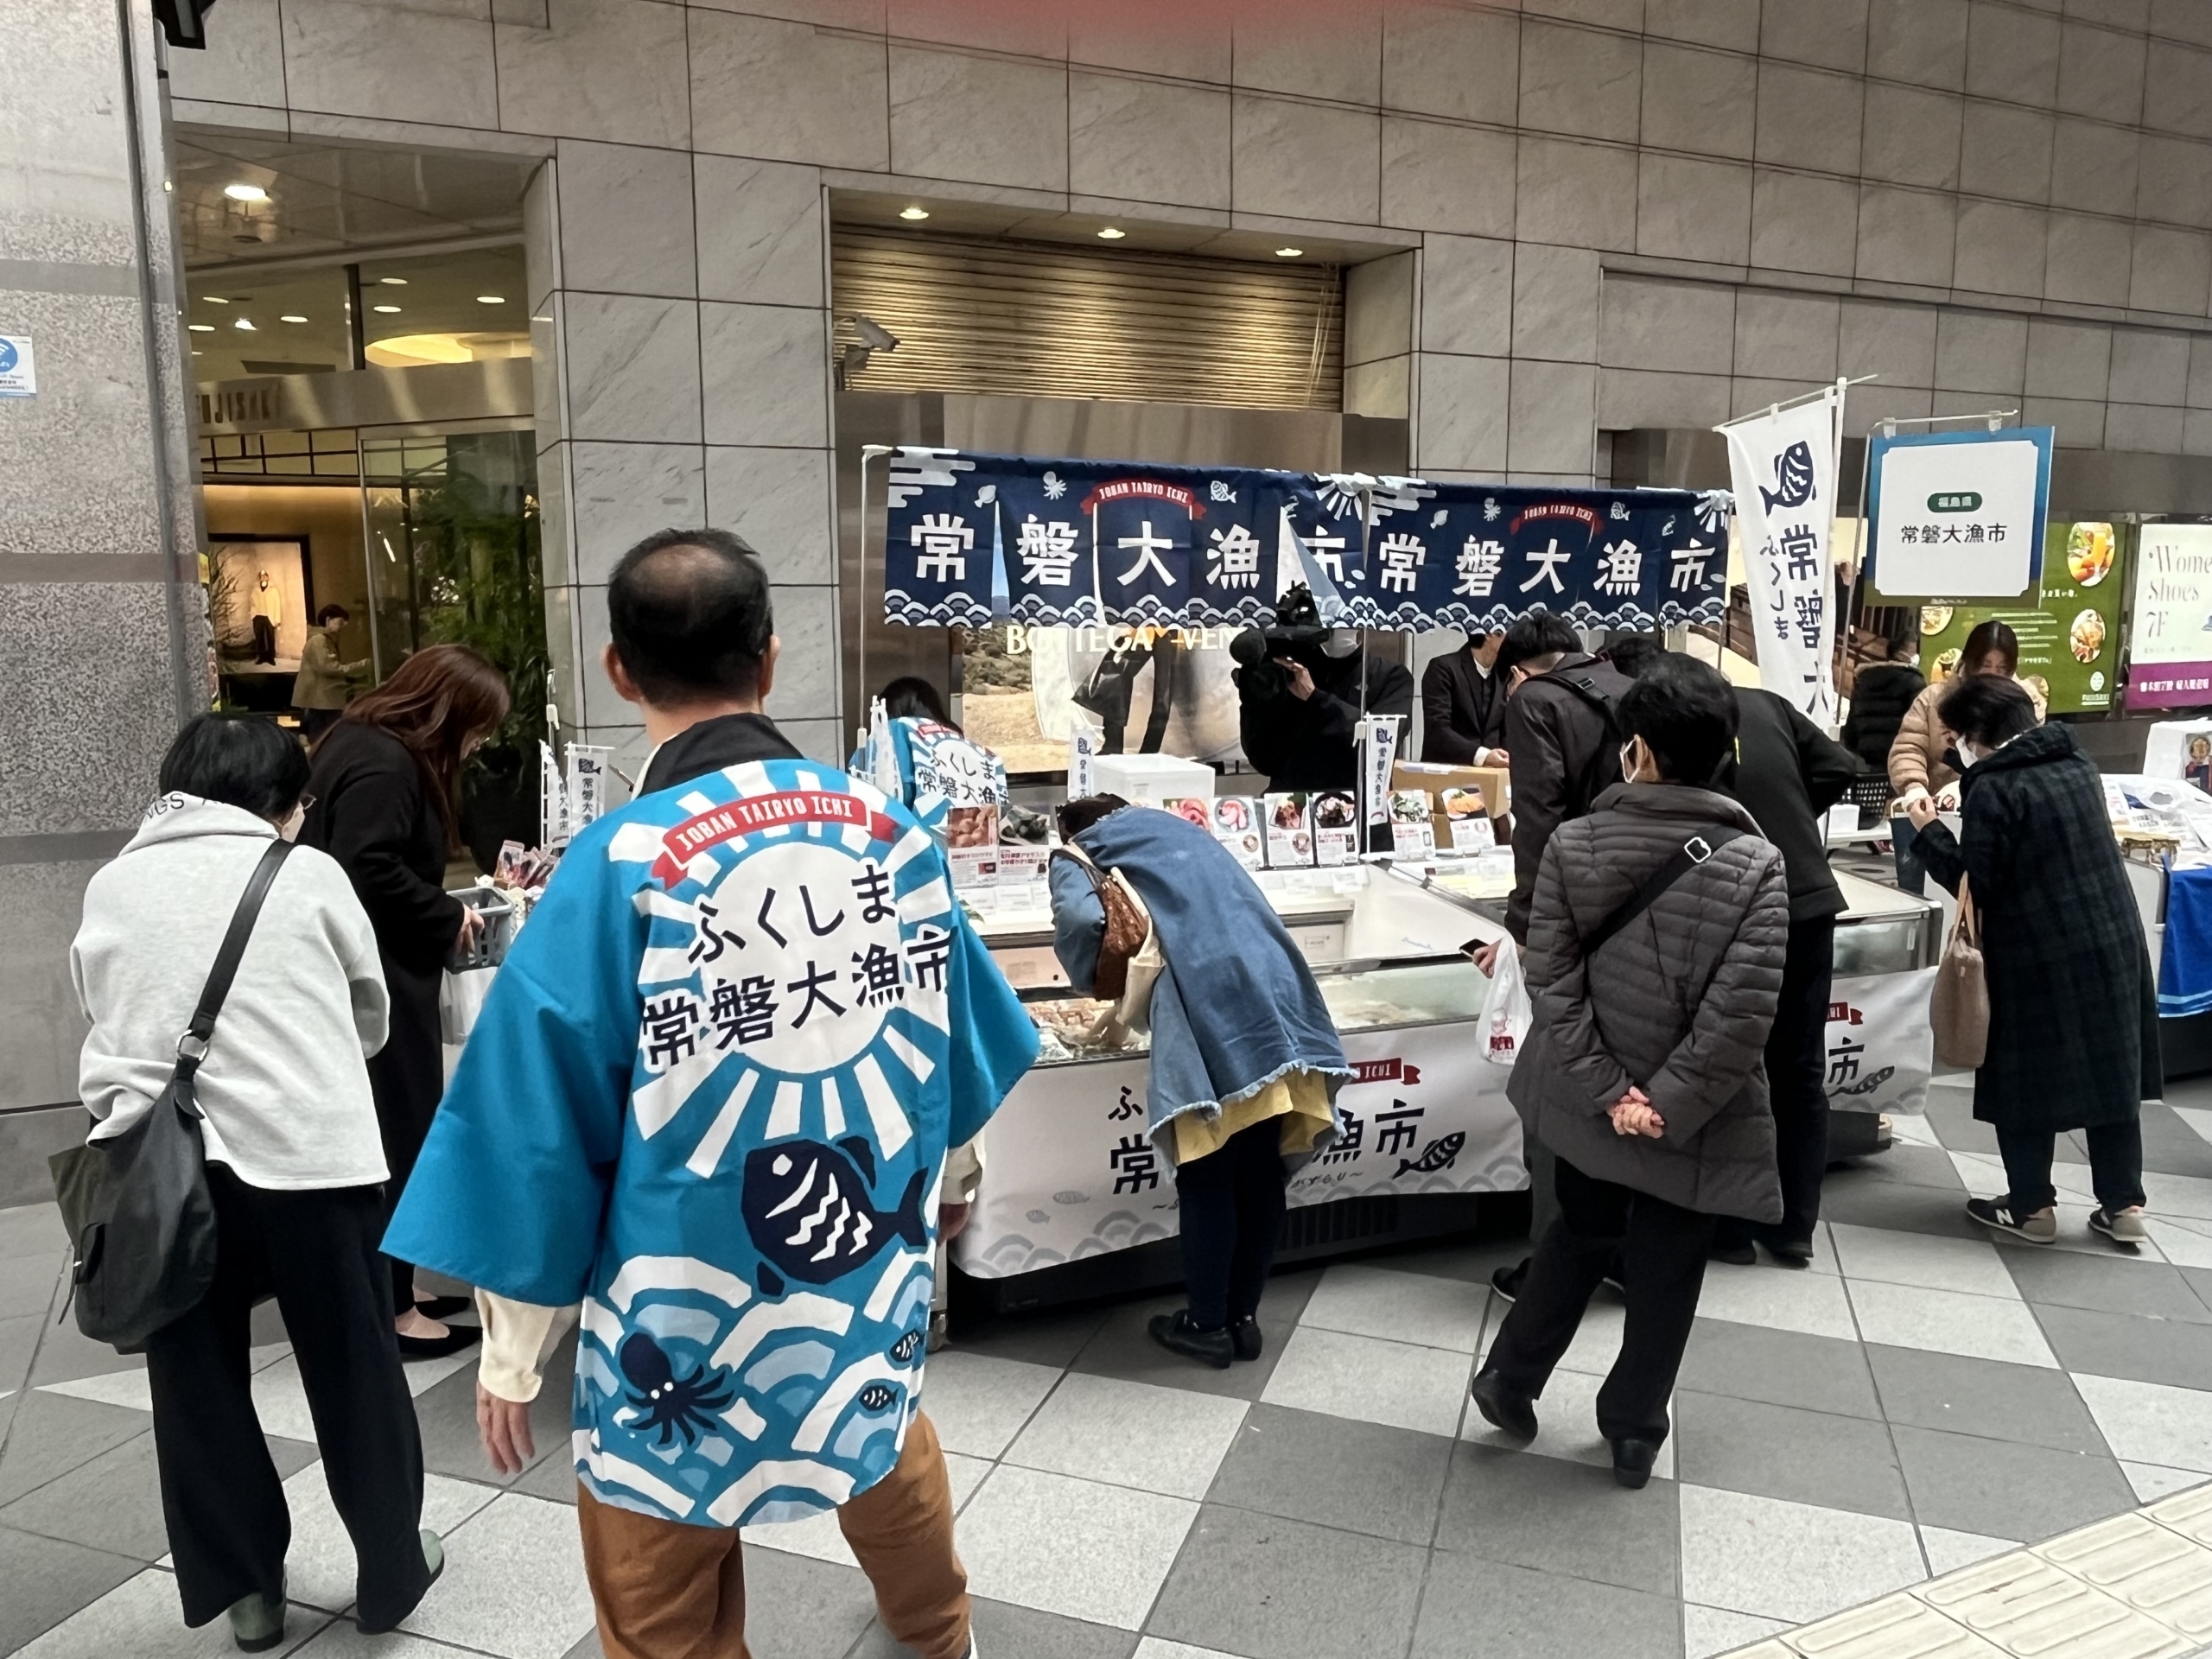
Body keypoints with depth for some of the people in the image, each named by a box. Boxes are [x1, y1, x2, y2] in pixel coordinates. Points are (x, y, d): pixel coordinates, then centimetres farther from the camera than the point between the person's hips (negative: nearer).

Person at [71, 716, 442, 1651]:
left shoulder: (111, 887, 10)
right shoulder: (306, 872, 3)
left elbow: (102, 1016, 14)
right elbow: (372, 1016, 14)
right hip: (308, 1152, -2)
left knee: (196, 1380, 17)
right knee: (353, 1367, 13)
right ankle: (391, 1568, 28)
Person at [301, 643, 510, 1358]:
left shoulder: (373, 746, 14)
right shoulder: (382, 765, -19)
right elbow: (367, 872, -27)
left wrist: (441, 908, 6)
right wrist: (448, 917, -15)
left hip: (379, 971, 11)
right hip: (375, 978, -11)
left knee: (395, 1132, 16)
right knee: (395, 1137, -3)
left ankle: (391, 1286, 27)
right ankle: (389, 1307, 8)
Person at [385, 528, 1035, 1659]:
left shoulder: (621, 865, -20)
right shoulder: (894, 830, -6)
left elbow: (540, 1128, -15)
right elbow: (967, 1053, 6)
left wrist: (513, 1350, -2)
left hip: (687, 1315, -5)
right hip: (876, 1276, 6)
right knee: (888, 1440, 34)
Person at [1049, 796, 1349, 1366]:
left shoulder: (1080, 852, 15)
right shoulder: (1179, 828, 33)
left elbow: (1081, 919, -5)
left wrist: (1091, 983, 14)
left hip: (1209, 1010, -6)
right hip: (1276, 998, 6)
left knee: (1205, 1175, 7)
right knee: (1262, 1173, 12)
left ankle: (1208, 1325, 18)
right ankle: (1244, 1318, 25)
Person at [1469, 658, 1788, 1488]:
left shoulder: (1571, 844, -11)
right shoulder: (1754, 865, -15)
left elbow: (1551, 981, -14)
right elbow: (1741, 1014, -21)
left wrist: (1607, 1089, -12)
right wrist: (1670, 1103, -14)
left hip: (1588, 1103, 2)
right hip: (1691, 1118, -2)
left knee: (1580, 1234, 26)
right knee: (1664, 1272, 17)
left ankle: (1510, 1382, 37)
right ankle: (1634, 1435, 33)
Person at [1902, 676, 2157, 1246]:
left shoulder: (1993, 787, -16)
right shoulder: (2079, 765, 8)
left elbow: (1974, 883, -15)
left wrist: (1930, 831, -4)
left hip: (2038, 956, -7)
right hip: (2112, 941, 7)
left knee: (2028, 1078, 6)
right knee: (2112, 1068, 13)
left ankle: (2031, 1206, 15)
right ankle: (2123, 1205, 20)